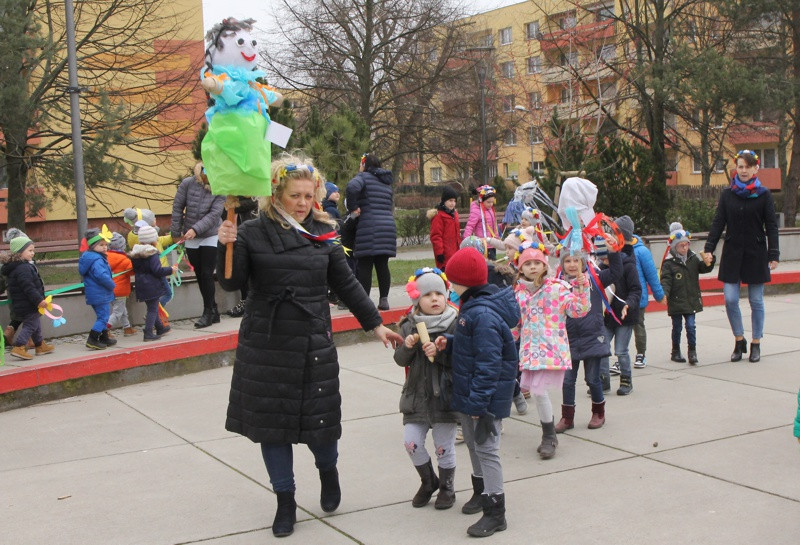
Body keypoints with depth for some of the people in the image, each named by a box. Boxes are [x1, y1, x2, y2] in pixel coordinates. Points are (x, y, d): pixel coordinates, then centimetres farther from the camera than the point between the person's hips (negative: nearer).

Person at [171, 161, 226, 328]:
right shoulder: (188, 183, -5)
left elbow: (214, 214, -18)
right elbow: (177, 207, 1)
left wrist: (196, 229, -28)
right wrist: (176, 232, 2)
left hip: (211, 237, -3)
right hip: (191, 239, 3)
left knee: (207, 274, -7)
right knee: (199, 275, 9)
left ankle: (208, 312, 5)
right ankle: (213, 311, 21)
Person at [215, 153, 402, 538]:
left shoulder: (323, 234, 3)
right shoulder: (253, 233, -4)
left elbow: (346, 284, 9)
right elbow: (232, 283, -8)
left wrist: (376, 324, 10)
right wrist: (226, 246, -24)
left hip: (314, 344, 1)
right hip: (265, 346, -1)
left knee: (320, 420, 5)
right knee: (272, 422, 7)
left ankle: (328, 471, 39)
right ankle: (285, 502, 23)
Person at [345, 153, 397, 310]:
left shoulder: (364, 177, 0)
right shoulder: (387, 182, 22)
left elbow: (352, 187, -22)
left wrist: (353, 207, -11)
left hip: (369, 228, -6)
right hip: (388, 226, 6)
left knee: (364, 266, -2)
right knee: (382, 265, 10)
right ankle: (384, 299, 11)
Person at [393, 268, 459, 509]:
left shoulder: (454, 325, -6)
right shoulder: (409, 326, 3)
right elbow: (400, 360, 1)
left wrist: (439, 353, -25)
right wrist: (408, 346, -18)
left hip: (444, 395, -3)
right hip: (416, 394, 3)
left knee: (444, 446, 4)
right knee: (411, 442, 0)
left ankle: (446, 488, 28)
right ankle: (428, 481, 26)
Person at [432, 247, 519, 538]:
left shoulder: (483, 315, -26)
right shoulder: (473, 307, 7)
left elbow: (488, 364, -27)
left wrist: (478, 402, -25)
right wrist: (449, 343, 1)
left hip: (485, 397, -11)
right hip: (469, 394, 11)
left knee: (486, 449, -2)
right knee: (473, 444, 23)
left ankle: (495, 512, 7)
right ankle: (481, 492, 41)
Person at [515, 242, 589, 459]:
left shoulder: (557, 287, -5)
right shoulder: (518, 292, 9)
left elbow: (579, 311, -9)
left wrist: (582, 288, -19)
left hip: (552, 349, -5)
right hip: (530, 350, 5)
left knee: (539, 391, -11)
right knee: (537, 391, 6)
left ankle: (549, 437, 6)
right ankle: (549, 436, 23)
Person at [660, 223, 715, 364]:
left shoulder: (693, 258, 5)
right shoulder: (669, 263, -7)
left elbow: (704, 268, 2)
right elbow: (666, 280, -11)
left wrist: (708, 262, -21)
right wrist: (663, 294, -27)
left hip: (691, 300, 2)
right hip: (676, 301, -2)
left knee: (690, 326, -3)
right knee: (677, 327, 8)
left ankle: (692, 351, 8)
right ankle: (676, 352, 21)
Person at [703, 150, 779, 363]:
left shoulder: (764, 195, -1)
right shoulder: (727, 194, 4)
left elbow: (771, 227, -1)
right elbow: (718, 223, 4)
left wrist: (773, 255, -7)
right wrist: (709, 248, -6)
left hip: (756, 254, -1)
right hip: (732, 254, 2)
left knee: (756, 301, 4)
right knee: (730, 299, -4)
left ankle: (756, 344, 16)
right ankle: (739, 341, 14)